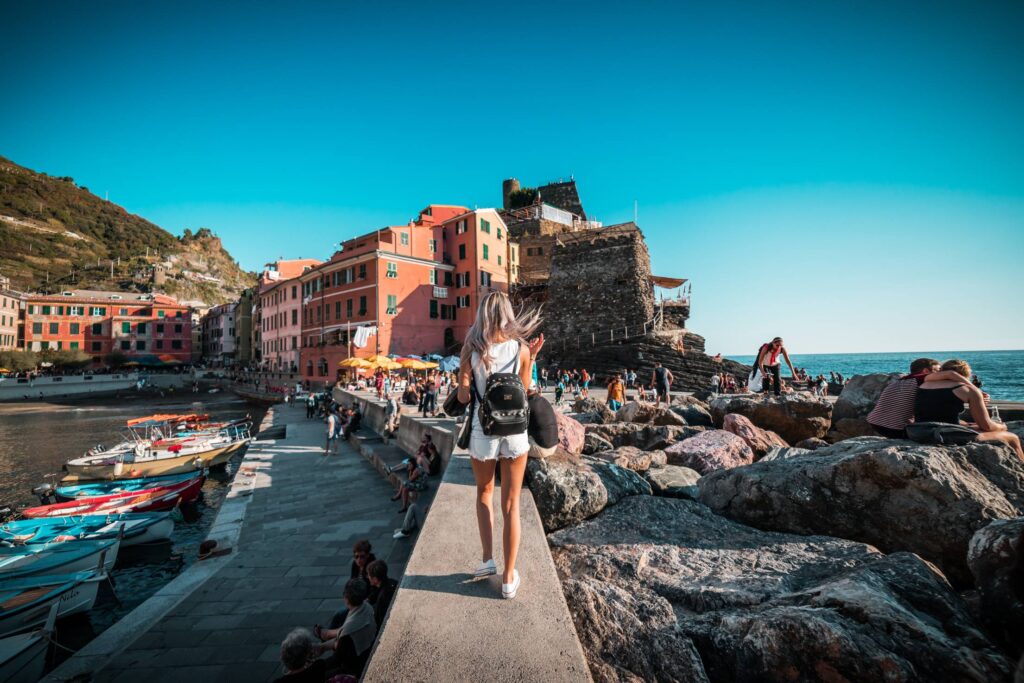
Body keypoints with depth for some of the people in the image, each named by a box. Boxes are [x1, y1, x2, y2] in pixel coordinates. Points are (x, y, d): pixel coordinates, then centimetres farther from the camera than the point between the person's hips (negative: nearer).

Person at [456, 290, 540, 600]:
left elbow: (463, 397, -5)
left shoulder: (471, 349, -8)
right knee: (511, 504, 12)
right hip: (514, 430, 0)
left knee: (484, 494, 26)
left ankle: (488, 559, 24)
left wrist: (465, 359, 5)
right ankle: (509, 578, 20)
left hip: (483, 430, 0)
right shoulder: (520, 348, -6)